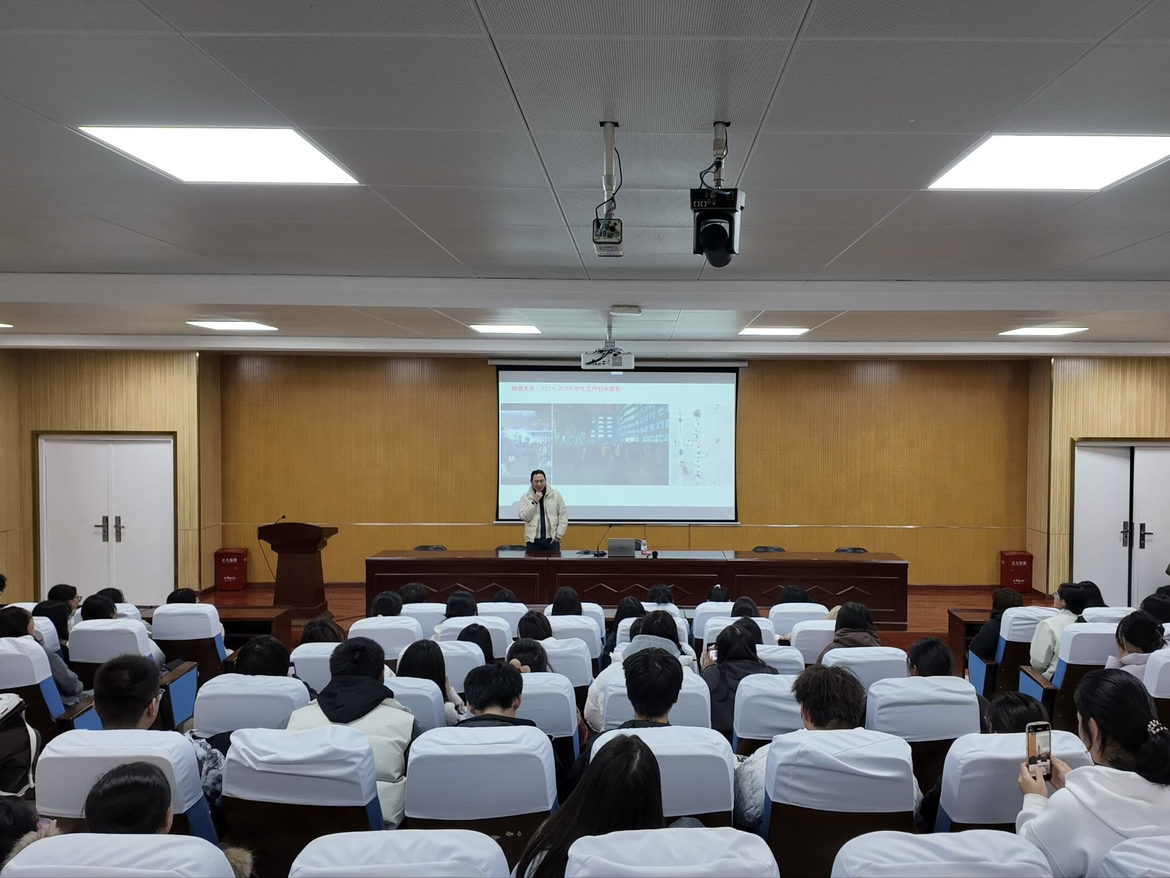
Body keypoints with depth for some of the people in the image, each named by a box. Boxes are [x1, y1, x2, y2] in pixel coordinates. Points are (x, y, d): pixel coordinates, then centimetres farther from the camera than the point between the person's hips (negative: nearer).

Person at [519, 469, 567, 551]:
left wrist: (559, 535, -3)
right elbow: (523, 517, -7)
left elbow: (563, 516, 4)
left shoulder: (556, 495, 3)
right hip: (533, 540, 0)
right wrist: (534, 501, -12)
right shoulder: (526, 497, 4)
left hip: (552, 539, 0)